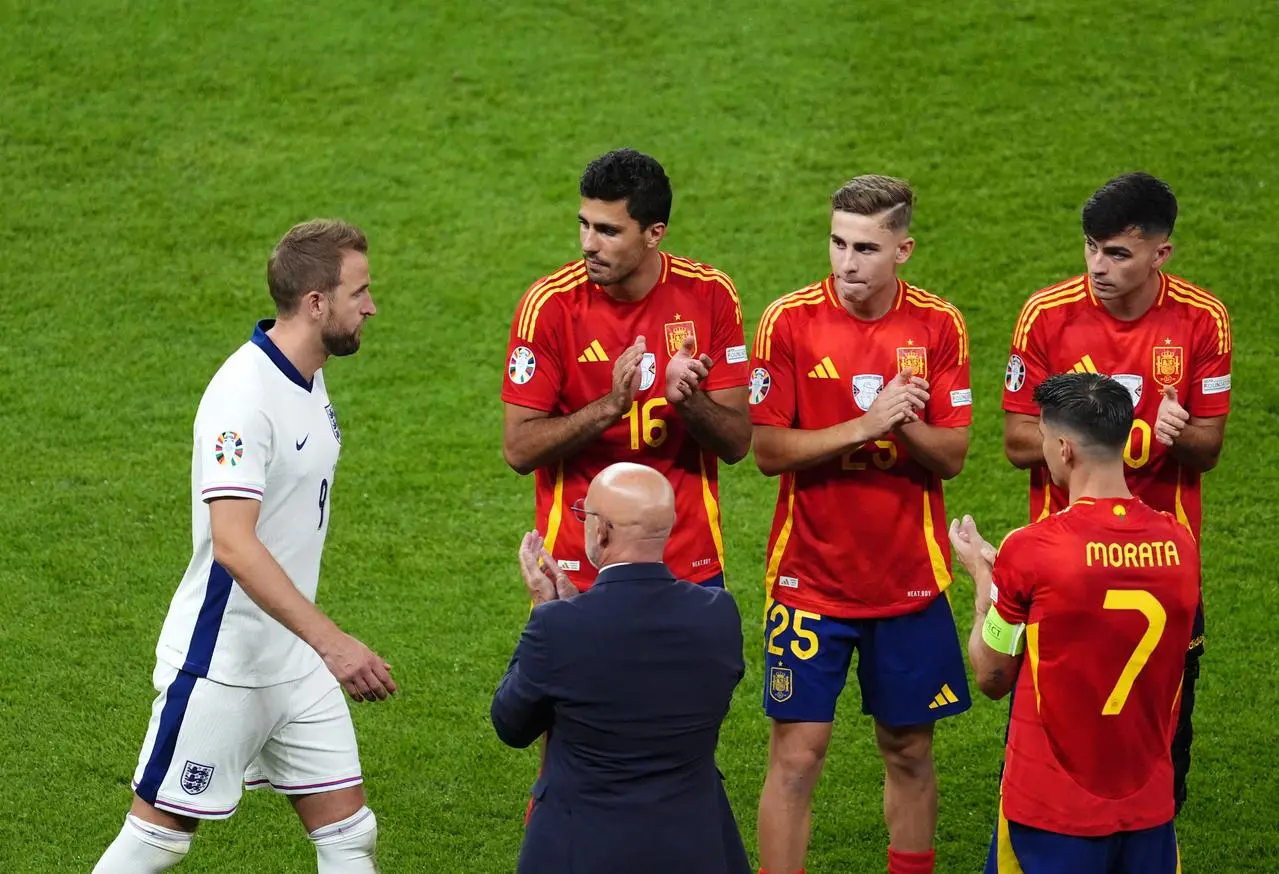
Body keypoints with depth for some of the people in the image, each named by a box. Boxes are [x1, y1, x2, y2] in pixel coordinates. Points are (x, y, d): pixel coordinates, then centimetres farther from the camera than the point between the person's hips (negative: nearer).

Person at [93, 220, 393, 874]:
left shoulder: (306, 379, 7)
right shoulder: (244, 398, -23)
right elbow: (233, 545, -32)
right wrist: (330, 641, -37)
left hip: (293, 661, 9)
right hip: (220, 664, -9)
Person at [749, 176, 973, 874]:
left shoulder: (938, 326, -2)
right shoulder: (790, 321, -8)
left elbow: (950, 457, -2)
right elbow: (768, 450, -10)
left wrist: (905, 424, -22)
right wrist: (863, 426, -22)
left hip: (909, 578, 2)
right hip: (810, 578, -2)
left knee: (910, 750, 12)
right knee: (797, 754, -3)